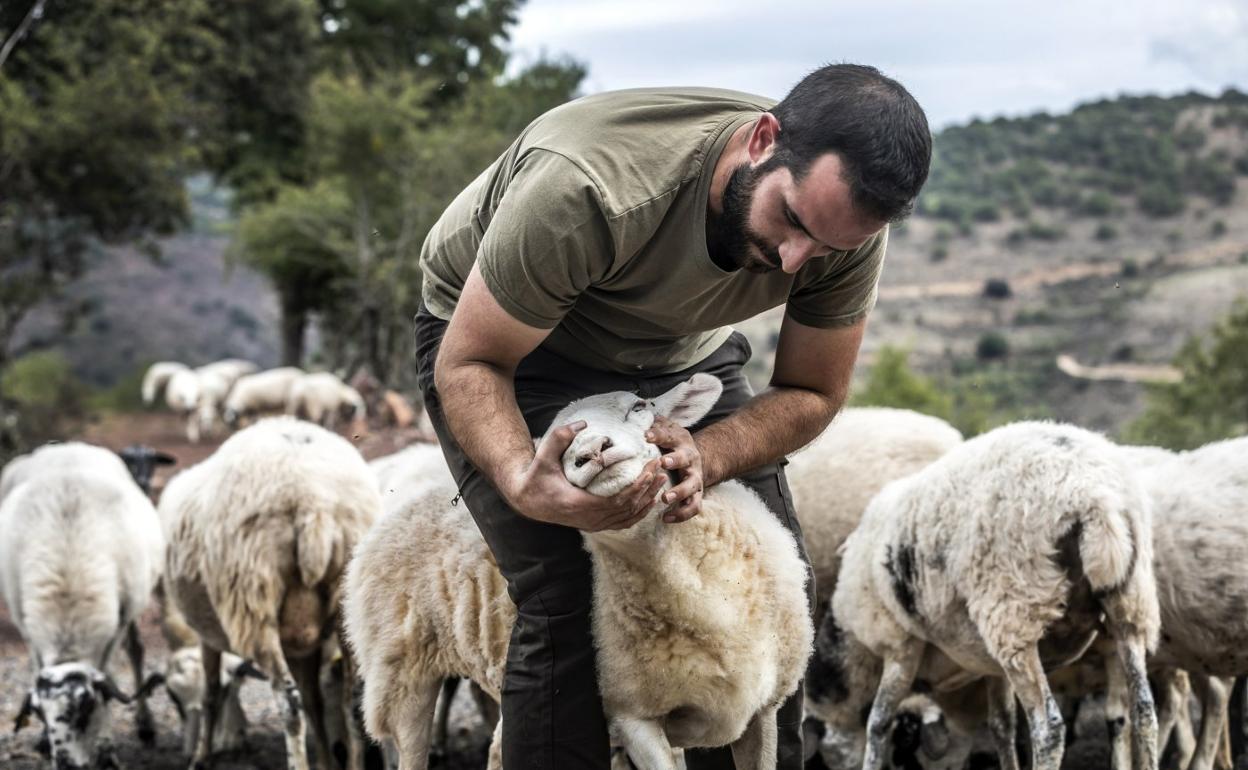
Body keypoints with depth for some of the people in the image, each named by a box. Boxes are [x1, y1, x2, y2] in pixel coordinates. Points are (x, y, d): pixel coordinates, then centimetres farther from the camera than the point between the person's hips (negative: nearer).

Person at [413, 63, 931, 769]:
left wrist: (702, 458, -33)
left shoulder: (848, 225, -25)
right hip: (497, 335, -4)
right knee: (569, 603, -22)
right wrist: (524, 482, -49)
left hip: (677, 350, 5)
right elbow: (467, 363, -29)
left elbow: (810, 395, -11)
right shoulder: (584, 189, -40)